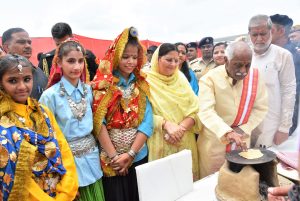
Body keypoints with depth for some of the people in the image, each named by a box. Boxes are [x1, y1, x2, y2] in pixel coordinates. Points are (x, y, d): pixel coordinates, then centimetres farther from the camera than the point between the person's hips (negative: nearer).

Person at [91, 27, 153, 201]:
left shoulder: (142, 84, 2)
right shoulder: (103, 84, -6)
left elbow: (147, 122, -5)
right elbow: (99, 122, -11)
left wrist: (130, 153, -13)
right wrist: (114, 156, -14)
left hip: (139, 156, 3)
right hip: (111, 159, -3)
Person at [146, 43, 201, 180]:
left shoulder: (181, 79, 7)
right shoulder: (147, 81, -5)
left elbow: (195, 110, 2)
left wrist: (181, 128, -15)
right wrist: (166, 124, -22)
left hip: (185, 142, 4)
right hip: (160, 144, -3)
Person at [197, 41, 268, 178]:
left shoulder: (255, 76, -5)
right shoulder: (209, 79, -18)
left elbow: (261, 108, 0)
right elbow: (206, 111, -28)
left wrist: (243, 129, -11)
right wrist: (228, 132, -42)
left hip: (242, 141, 4)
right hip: (214, 143, -3)